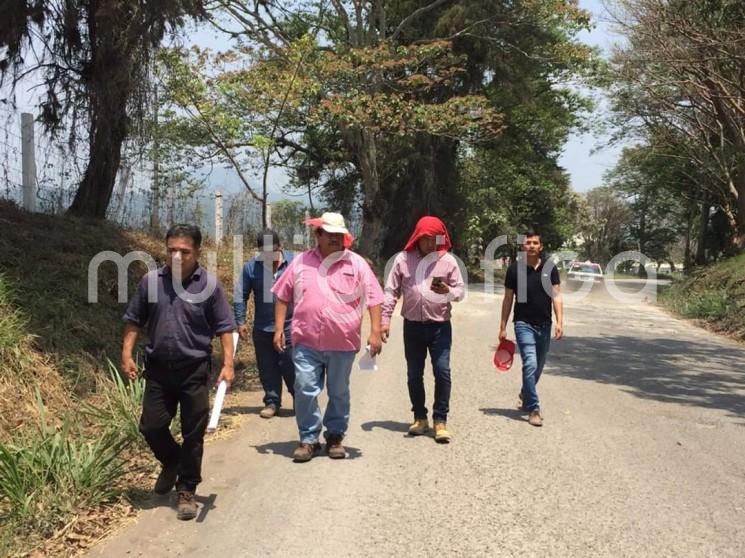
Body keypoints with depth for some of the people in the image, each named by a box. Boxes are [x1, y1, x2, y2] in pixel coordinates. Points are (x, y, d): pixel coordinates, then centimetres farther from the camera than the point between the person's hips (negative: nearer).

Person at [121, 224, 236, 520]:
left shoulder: (209, 285, -6)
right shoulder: (151, 281, 1)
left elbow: (224, 328, -4)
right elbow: (134, 321, 10)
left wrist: (228, 364, -12)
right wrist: (127, 354, 1)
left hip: (194, 371, -2)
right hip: (158, 368, 3)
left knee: (193, 434, 4)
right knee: (151, 426, 7)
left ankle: (186, 491, 19)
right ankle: (171, 463, 38)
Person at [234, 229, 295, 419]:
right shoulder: (251, 267, -1)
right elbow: (240, 296, 4)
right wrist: (240, 322, -1)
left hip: (290, 326, -3)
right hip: (262, 328, 3)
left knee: (291, 367, 0)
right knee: (268, 368, 10)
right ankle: (272, 402, 23)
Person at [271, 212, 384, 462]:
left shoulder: (356, 263, 2)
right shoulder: (301, 262, 6)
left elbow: (373, 299, 0)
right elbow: (283, 296, 11)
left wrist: (375, 332, -7)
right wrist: (278, 329, 4)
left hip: (343, 343, 0)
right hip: (306, 341, 0)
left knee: (339, 393, 12)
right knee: (305, 390, -2)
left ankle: (335, 437, 28)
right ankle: (308, 439, 13)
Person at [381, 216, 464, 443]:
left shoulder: (448, 260, 1)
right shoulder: (403, 259, 2)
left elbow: (460, 290, 2)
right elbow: (391, 291, 3)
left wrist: (448, 291, -21)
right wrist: (385, 319, -4)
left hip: (439, 326, -1)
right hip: (412, 326, 2)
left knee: (442, 371, -7)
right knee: (414, 374, 9)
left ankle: (440, 421, 2)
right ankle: (420, 418, 23)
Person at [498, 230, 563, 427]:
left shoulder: (550, 268, 1)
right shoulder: (515, 268, -4)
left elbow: (556, 296, -2)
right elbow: (508, 299, 2)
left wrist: (559, 322, -13)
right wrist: (503, 327, 2)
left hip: (544, 325, 3)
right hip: (524, 324, -3)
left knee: (538, 366, 15)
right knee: (530, 364, -16)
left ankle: (525, 396, 40)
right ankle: (533, 409, -10)